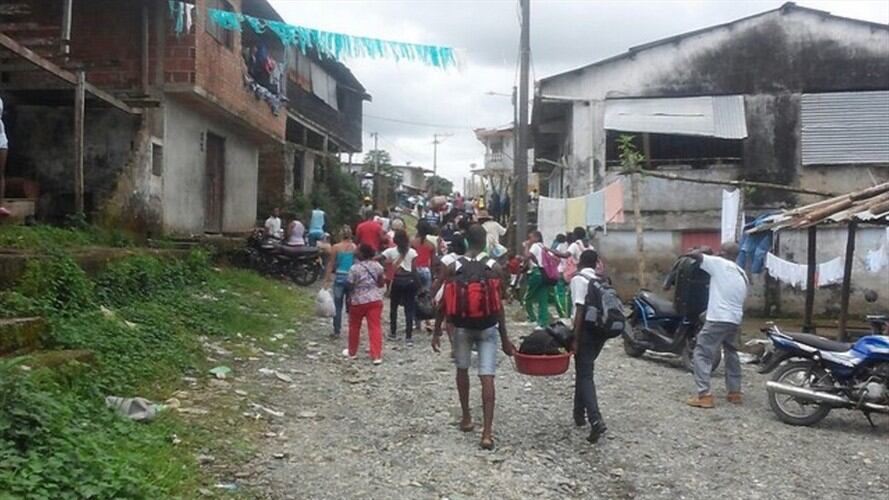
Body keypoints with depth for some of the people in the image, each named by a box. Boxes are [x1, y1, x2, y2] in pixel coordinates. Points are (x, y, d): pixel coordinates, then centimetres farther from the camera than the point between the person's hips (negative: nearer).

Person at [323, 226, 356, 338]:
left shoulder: (335, 248, -4)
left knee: (338, 306, 8)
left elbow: (330, 265, 0)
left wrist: (327, 280, 5)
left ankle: (337, 331, 9)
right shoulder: (355, 247, -3)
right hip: (351, 278, 1)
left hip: (339, 277, -1)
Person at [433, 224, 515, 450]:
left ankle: (466, 418, 32)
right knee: (487, 377, -3)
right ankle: (487, 432, -8)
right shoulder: (494, 267, -8)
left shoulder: (453, 267, -6)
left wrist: (437, 331, 7)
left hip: (462, 326, 1)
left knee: (462, 370, 21)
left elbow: (445, 302, -3)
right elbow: (498, 305, -8)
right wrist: (504, 338, -1)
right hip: (487, 327, -1)